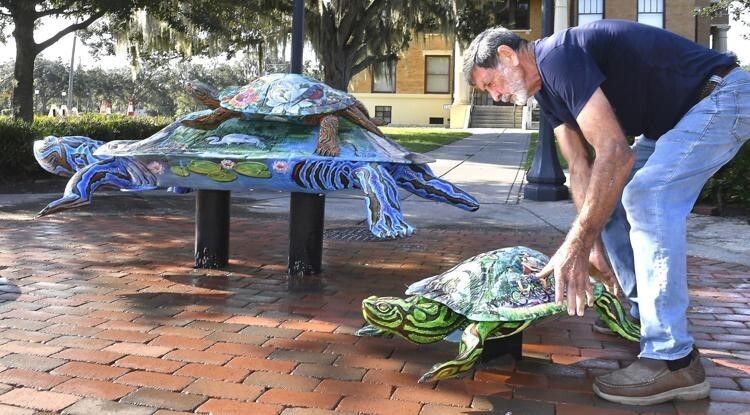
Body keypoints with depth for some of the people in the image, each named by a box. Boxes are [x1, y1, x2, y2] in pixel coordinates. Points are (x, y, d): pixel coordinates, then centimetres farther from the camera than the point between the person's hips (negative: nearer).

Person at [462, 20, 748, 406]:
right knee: (608, 198, 11)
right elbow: (581, 167, 4)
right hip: (678, 118, 11)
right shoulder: (547, 89, 6)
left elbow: (615, 155, -33)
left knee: (647, 196, -25)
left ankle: (674, 361, -19)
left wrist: (576, 245, -32)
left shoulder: (558, 57, -26)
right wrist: (593, 243, -4)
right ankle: (645, 318, 20)